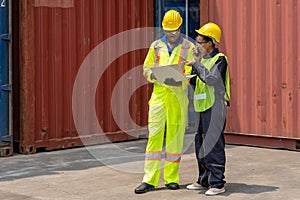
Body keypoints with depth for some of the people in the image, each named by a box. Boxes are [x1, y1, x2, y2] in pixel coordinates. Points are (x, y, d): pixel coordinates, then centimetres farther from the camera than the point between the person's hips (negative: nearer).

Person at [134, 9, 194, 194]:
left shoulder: (188, 47, 6)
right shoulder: (156, 46, 13)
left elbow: (190, 73, 0)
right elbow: (147, 68, 13)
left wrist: (179, 81, -20)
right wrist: (155, 75, -10)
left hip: (178, 95, -1)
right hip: (158, 94, 1)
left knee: (175, 136, 2)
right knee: (154, 135, -3)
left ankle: (172, 177, 13)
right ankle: (150, 179, -1)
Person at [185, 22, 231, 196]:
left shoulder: (220, 59, -9)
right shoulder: (203, 59, 18)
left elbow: (211, 79, -22)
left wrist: (196, 63, -15)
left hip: (215, 107, -9)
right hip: (204, 107, 9)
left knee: (214, 145, -9)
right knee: (201, 144, 12)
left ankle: (217, 184, -4)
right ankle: (204, 180, 22)